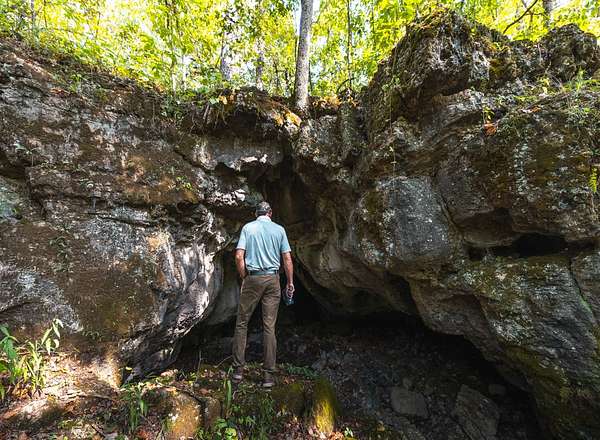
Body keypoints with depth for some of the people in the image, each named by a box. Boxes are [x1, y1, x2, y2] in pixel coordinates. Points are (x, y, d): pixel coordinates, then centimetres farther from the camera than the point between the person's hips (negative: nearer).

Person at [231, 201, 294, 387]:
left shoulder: (248, 227, 1)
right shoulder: (279, 229, 4)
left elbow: (239, 256, -8)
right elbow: (287, 259, 1)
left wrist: (244, 277, 5)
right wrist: (290, 282, 9)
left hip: (252, 278, -1)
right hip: (272, 279, 1)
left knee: (242, 323, 12)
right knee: (269, 327, 6)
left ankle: (238, 369, 16)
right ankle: (269, 375, 12)